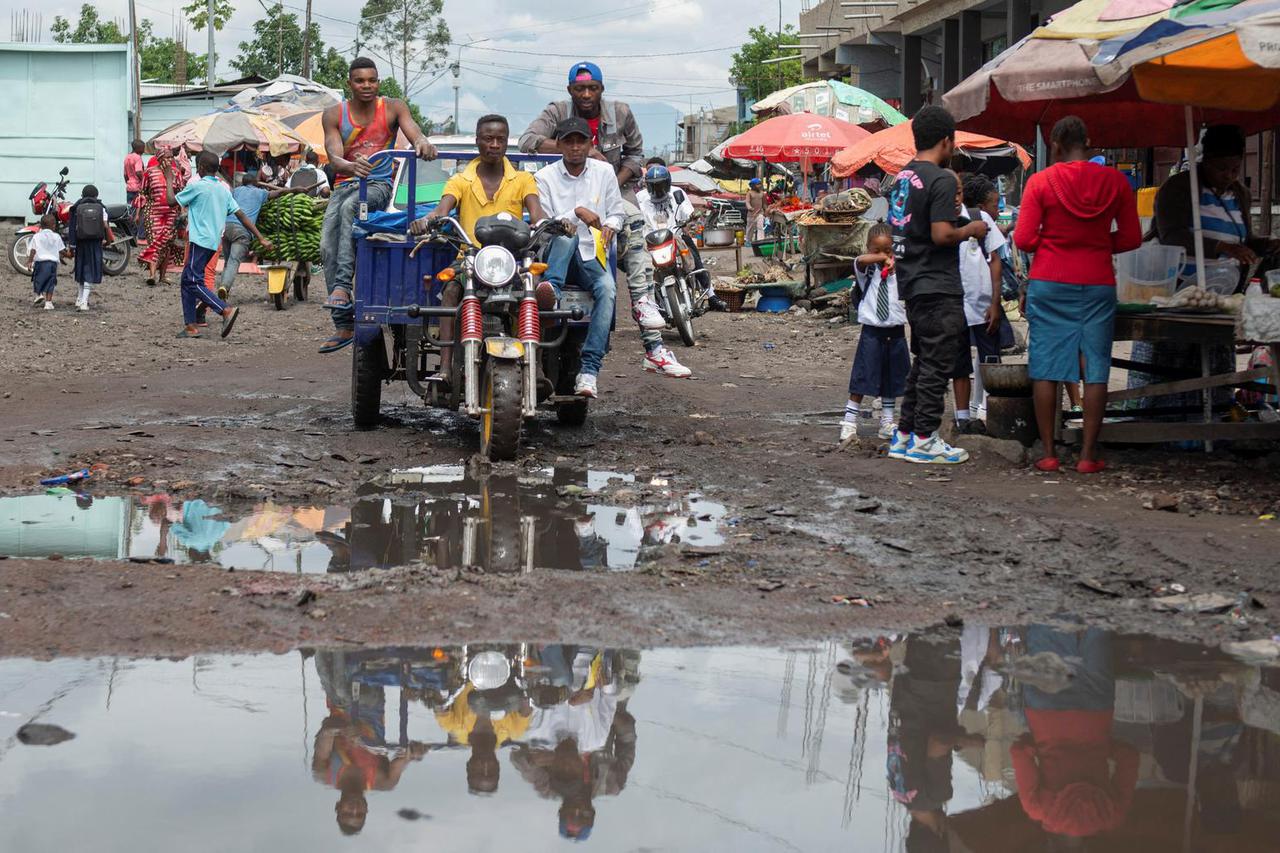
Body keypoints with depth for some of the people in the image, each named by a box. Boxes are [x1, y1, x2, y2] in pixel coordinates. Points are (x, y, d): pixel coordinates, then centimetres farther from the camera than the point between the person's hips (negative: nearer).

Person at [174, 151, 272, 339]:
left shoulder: (197, 186, -9)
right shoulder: (224, 189, 12)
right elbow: (241, 215, 11)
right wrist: (261, 239, 12)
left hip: (200, 241, -8)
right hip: (214, 243, 8)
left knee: (194, 282, -10)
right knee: (187, 279, 14)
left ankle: (227, 310, -26)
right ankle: (190, 326, 11)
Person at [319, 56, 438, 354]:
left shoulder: (393, 107, 3)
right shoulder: (334, 115, 5)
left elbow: (414, 132, -14)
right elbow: (334, 157, -8)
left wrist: (422, 143, -40)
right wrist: (350, 167, -33)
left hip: (379, 184, -3)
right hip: (345, 184, 3)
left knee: (350, 207, -36)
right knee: (328, 246, -14)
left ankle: (342, 285, -42)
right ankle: (344, 325, -12)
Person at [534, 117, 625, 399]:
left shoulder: (604, 172, 12)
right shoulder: (545, 177, 3)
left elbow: (618, 211, 21)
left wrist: (610, 224, -3)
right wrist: (576, 212, -18)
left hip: (591, 256, 1)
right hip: (556, 256, -1)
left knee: (607, 288, -31)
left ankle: (589, 370, -38)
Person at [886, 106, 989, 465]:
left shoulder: (902, 177, 11)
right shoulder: (941, 179, -15)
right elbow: (941, 234, -22)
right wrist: (971, 230, -4)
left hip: (912, 283, 9)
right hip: (938, 286, -9)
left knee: (922, 362, 16)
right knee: (937, 364, -2)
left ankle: (904, 435, 19)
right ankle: (925, 439, 1)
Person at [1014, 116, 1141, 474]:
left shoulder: (1040, 182, -6)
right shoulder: (1115, 181, -1)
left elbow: (1023, 239, -6)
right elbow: (1131, 238, 3)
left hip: (1049, 285, -1)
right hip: (1098, 285, 1)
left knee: (1045, 367, 5)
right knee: (1096, 369, 5)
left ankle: (1048, 452, 6)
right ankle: (1088, 454, 4)